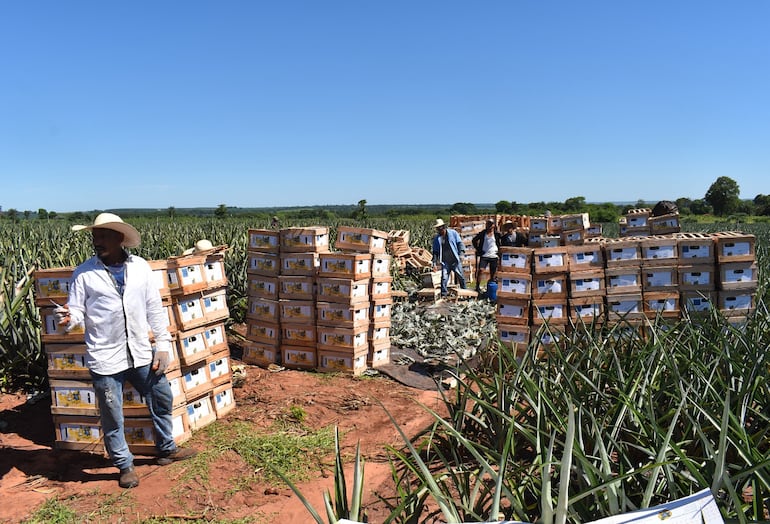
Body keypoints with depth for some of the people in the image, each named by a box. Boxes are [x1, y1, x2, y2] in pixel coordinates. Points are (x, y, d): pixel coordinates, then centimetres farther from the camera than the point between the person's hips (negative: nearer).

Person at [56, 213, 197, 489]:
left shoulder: (140, 267, 1)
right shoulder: (84, 273, -4)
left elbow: (154, 309, 4)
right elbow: (77, 311, -4)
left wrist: (163, 344, 2)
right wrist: (69, 318, -28)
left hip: (141, 354, 3)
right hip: (105, 359, -3)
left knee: (162, 399, 16)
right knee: (112, 416, 7)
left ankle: (167, 449, 39)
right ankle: (125, 466, 28)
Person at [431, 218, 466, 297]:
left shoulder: (453, 233, 0)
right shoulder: (436, 238, 6)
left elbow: (460, 243, 0)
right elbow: (435, 251, 9)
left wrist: (461, 254, -12)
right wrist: (435, 262, 1)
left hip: (455, 261, -1)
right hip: (445, 263, 1)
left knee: (461, 277, 9)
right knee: (444, 278, -9)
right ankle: (443, 294, 0)